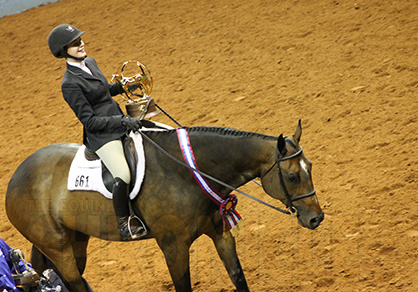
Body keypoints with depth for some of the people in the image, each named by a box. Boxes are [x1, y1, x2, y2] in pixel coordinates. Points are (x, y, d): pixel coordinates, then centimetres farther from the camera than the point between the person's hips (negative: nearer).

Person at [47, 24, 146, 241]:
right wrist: (122, 121, -23)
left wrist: (122, 87, 13)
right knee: (123, 176, -28)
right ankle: (124, 224, -13)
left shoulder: (90, 63, 9)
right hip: (101, 136, -9)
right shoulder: (70, 84, -17)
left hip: (119, 126, 9)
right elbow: (89, 121, -18)